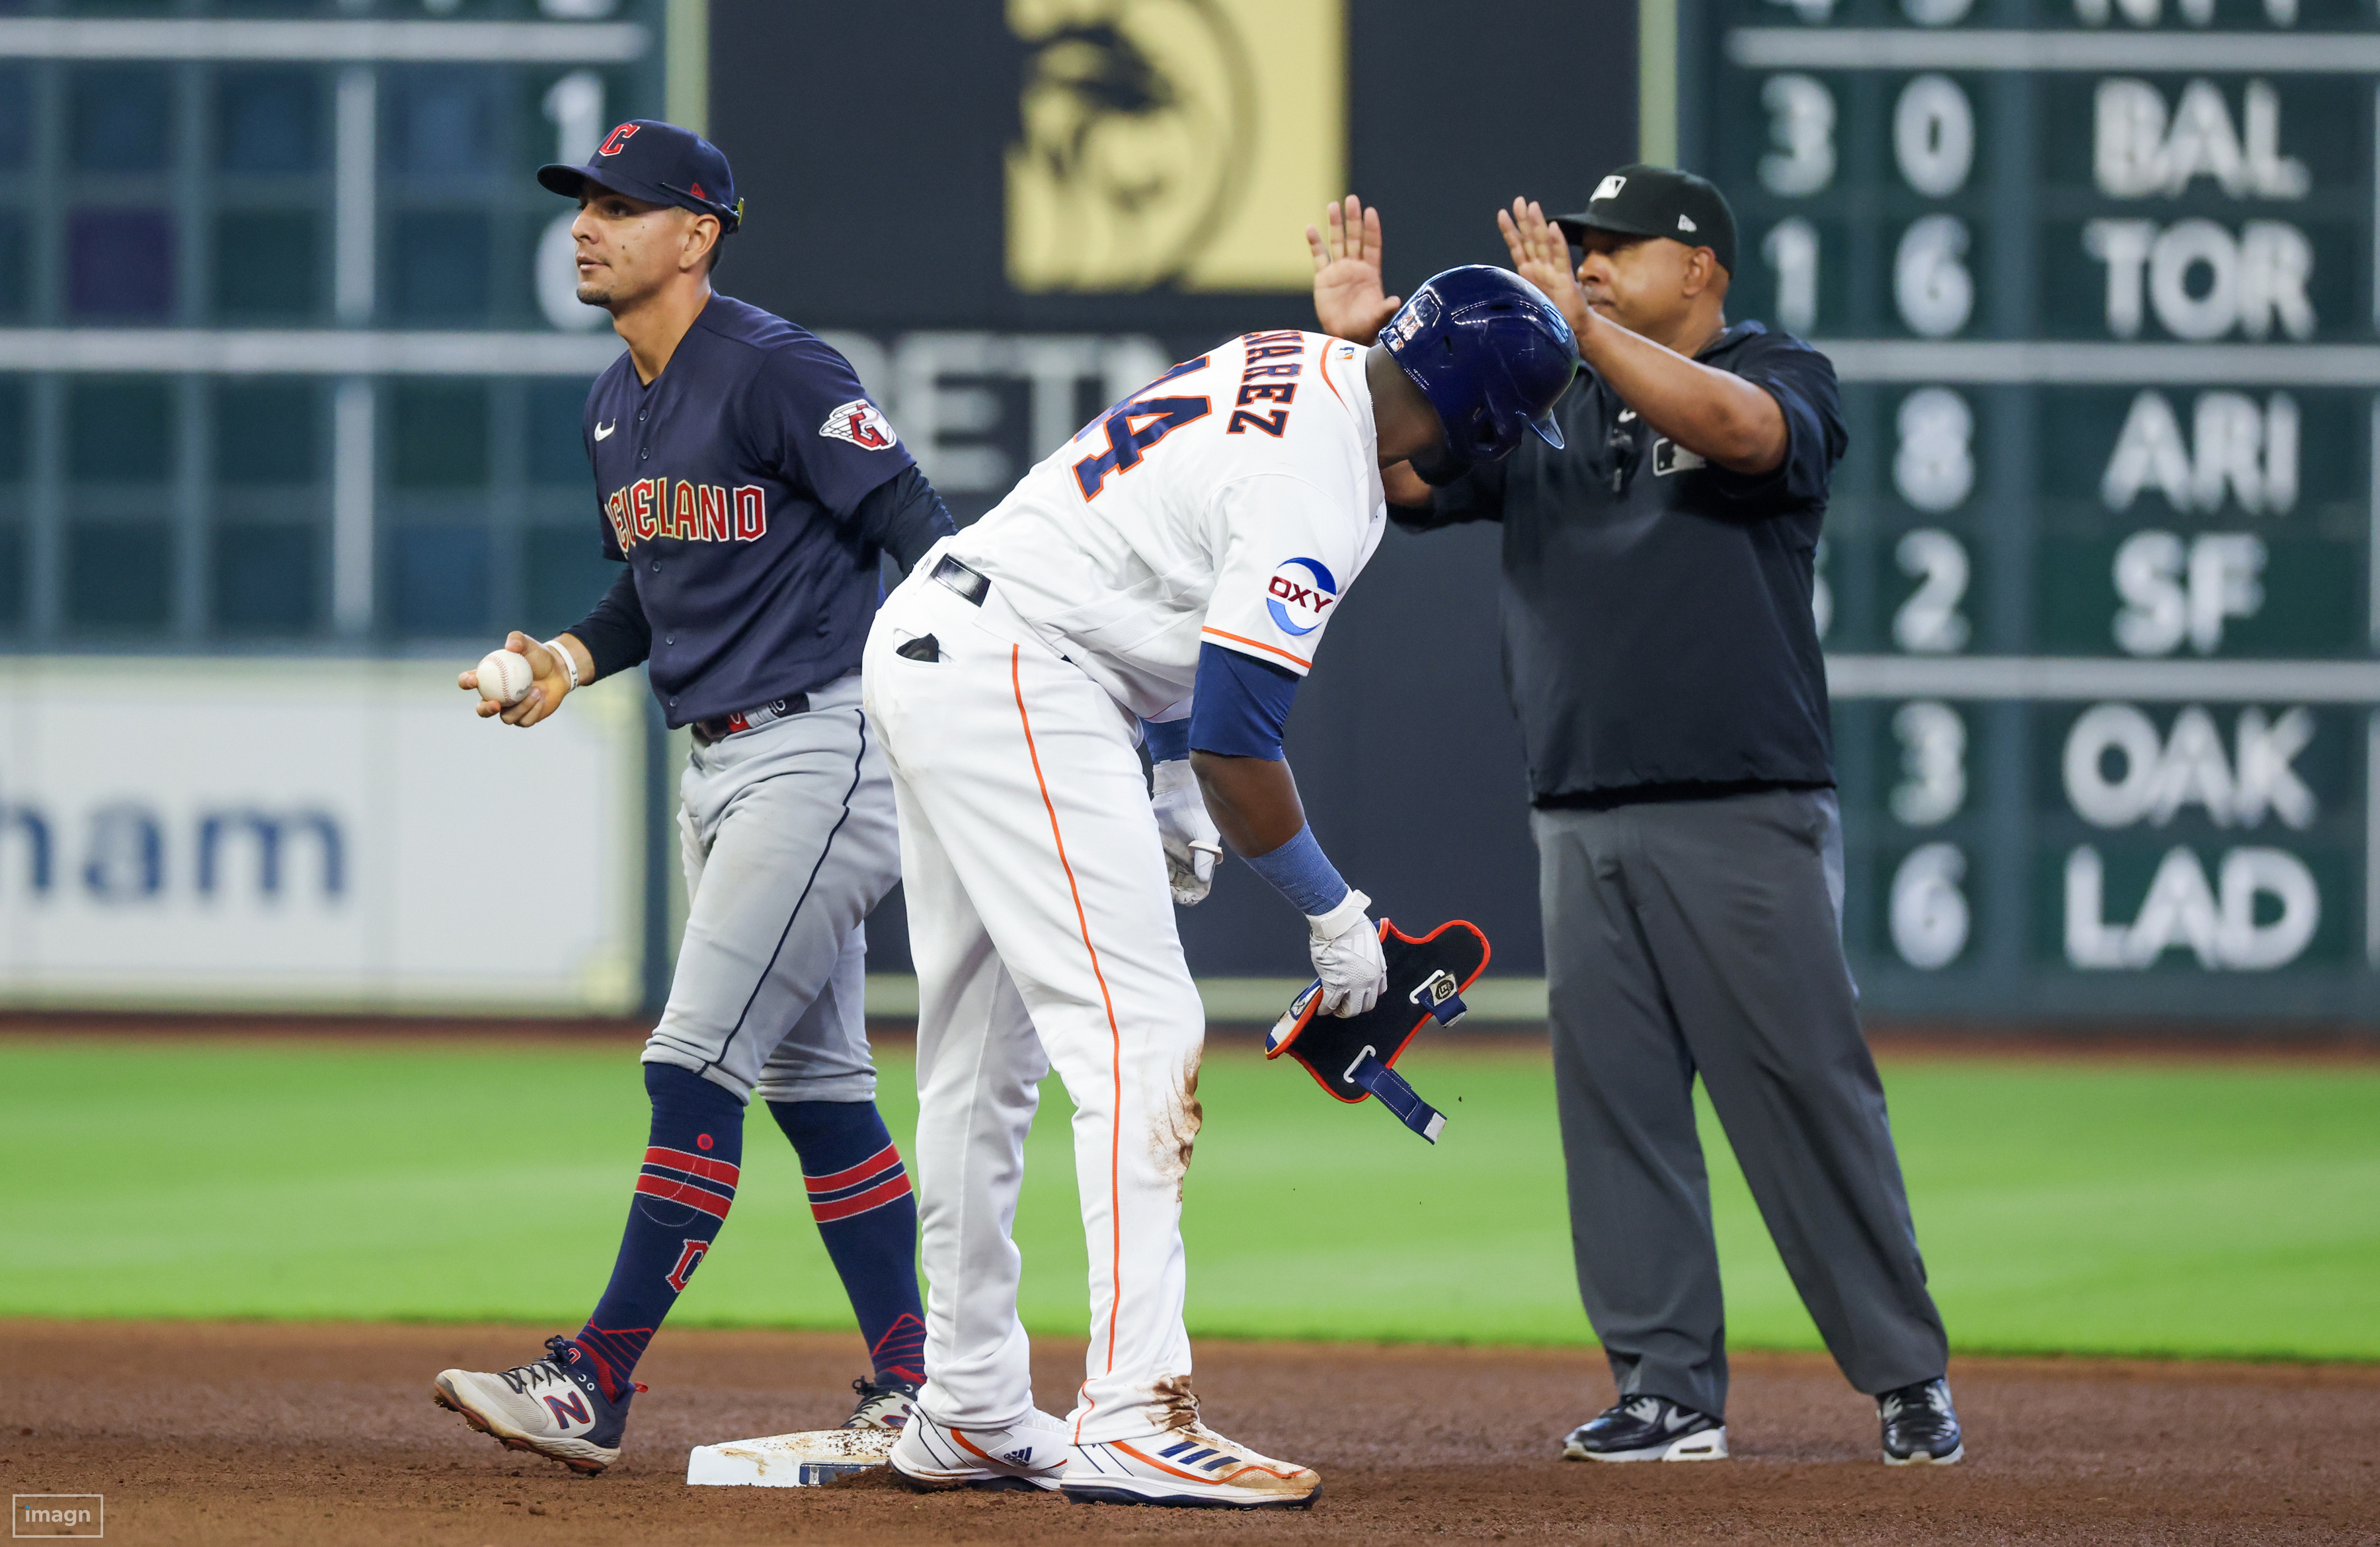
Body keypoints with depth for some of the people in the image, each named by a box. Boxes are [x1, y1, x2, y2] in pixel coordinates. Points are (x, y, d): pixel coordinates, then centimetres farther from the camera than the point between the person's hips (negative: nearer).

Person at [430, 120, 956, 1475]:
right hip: (723, 764, 10)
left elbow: (916, 526, -19)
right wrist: (574, 660, 7)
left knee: (699, 1065, -13)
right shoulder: (615, 411, 13)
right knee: (811, 1079, 11)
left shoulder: (777, 373, -15)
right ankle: (912, 1393, 16)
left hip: (825, 744, -10)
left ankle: (598, 1385, -15)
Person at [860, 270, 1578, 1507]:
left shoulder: (1295, 365, 10)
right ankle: (1131, 1418, -22)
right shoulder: (1317, 495, -19)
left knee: (983, 1057, 15)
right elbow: (1240, 739, -20)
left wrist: (1176, 773, 22)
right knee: (1141, 1031, -14)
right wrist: (1333, 913, -8)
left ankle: (969, 1413, 22)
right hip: (1018, 678, -11)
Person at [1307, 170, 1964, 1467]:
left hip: (1743, 818, -5)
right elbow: (1399, 479, 10)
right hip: (1582, 827, 5)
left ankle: (1907, 1376, 1)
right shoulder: (1538, 410, 18)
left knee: (1805, 1094, -6)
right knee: (1616, 1109, 2)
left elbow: (1741, 431, -21)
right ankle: (1670, 1393, 7)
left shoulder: (1782, 376, 2)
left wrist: (1582, 325, -26)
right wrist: (1351, 346, -5)